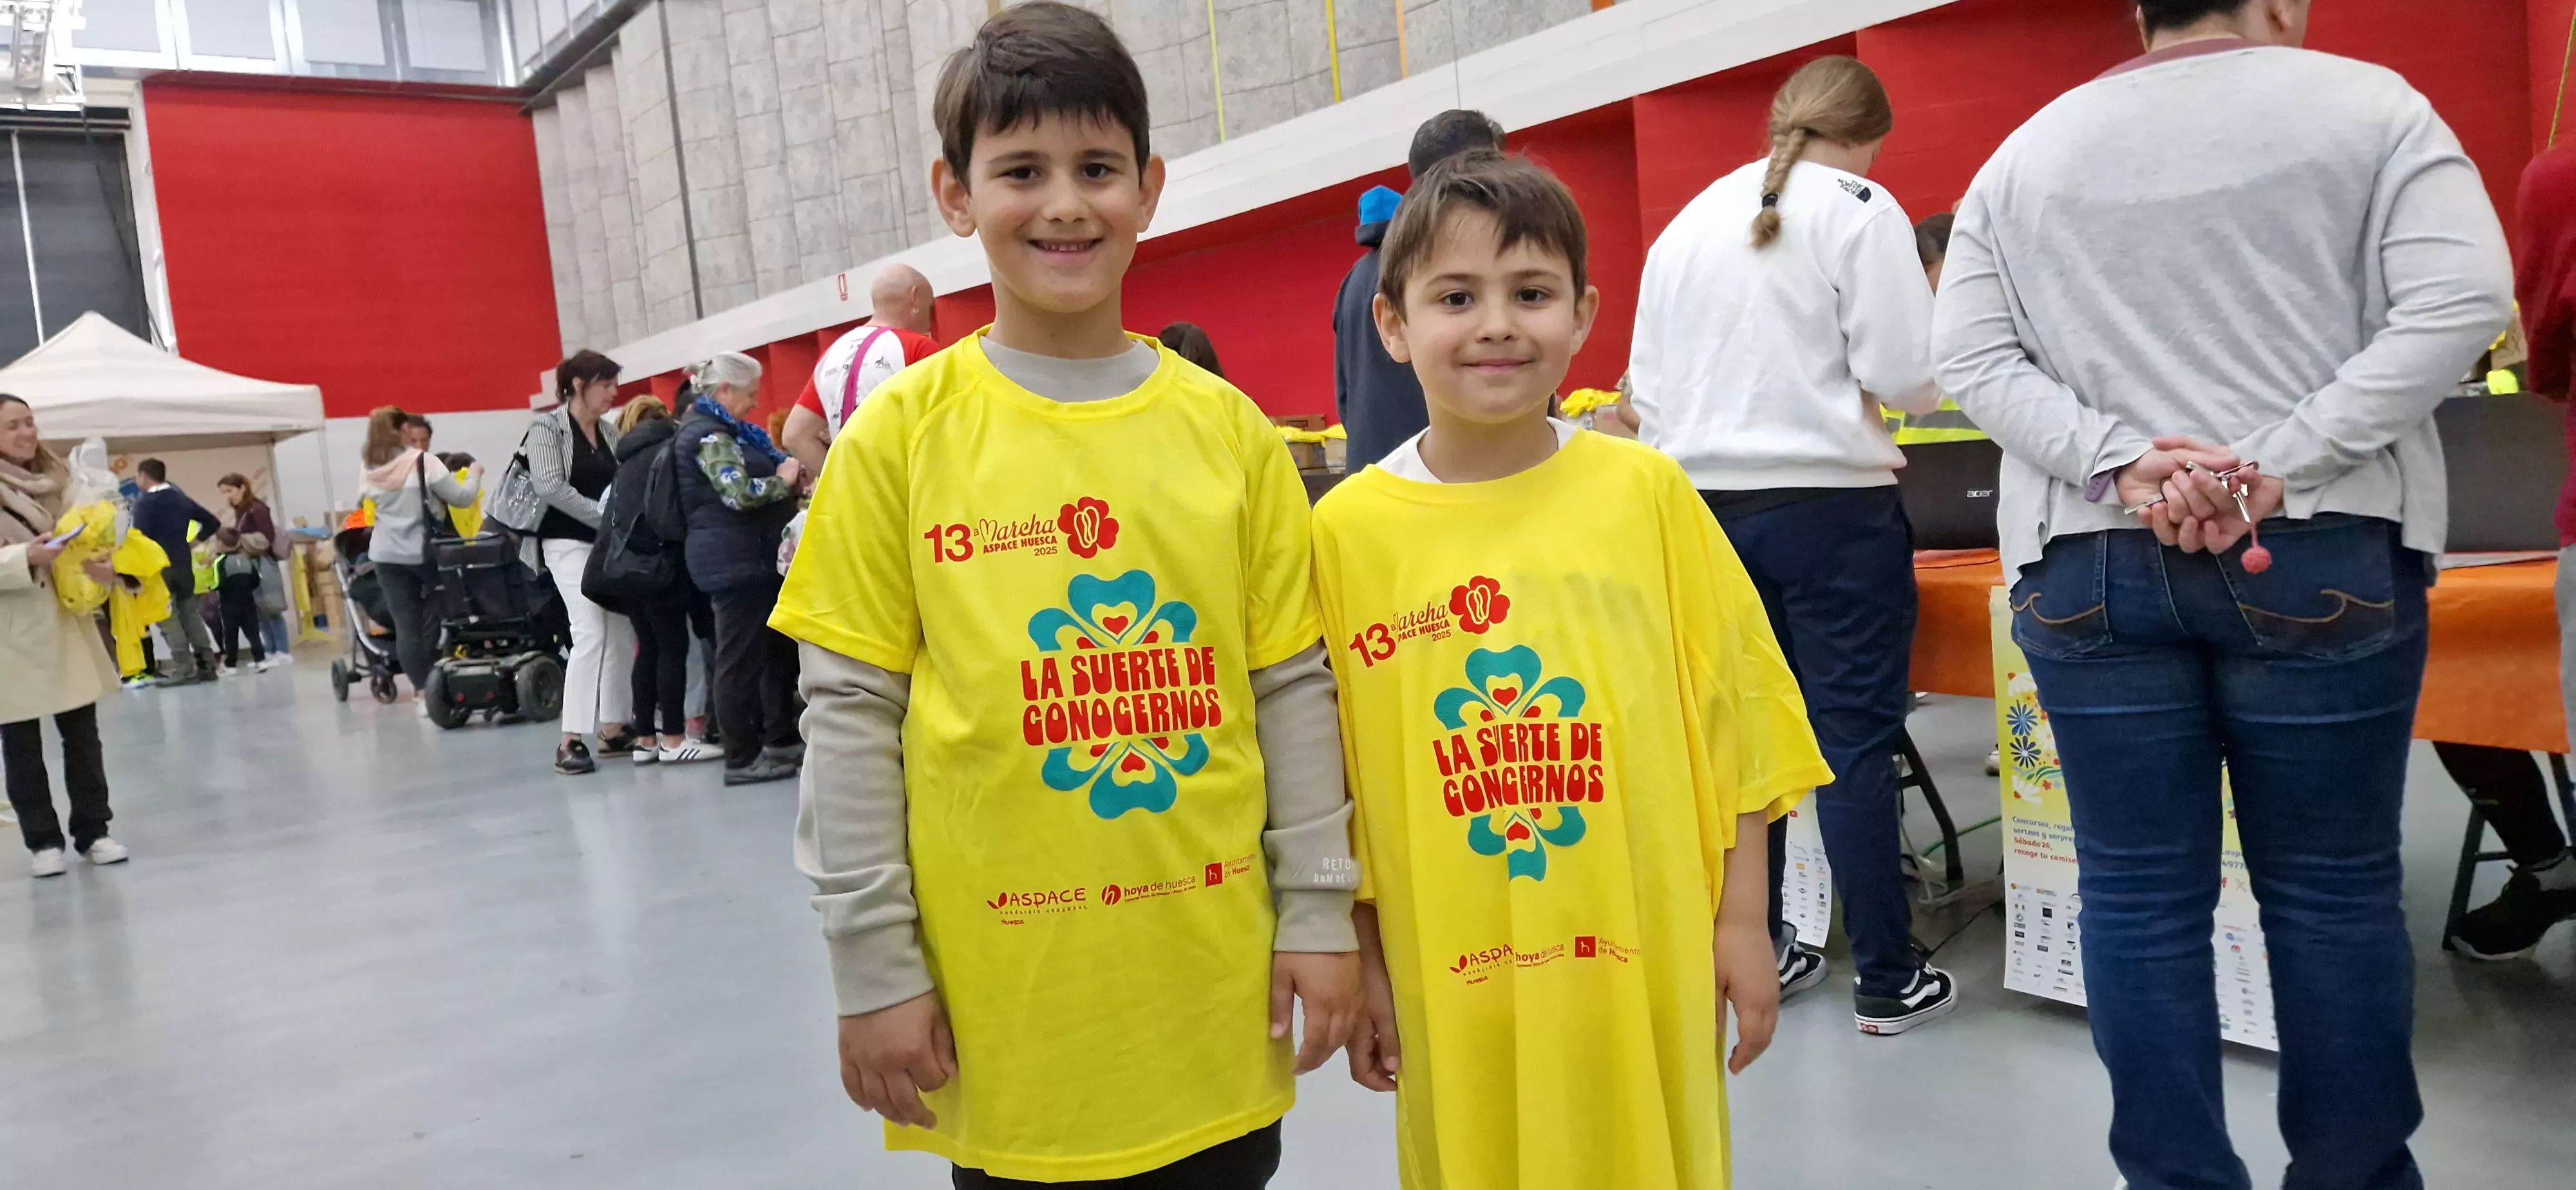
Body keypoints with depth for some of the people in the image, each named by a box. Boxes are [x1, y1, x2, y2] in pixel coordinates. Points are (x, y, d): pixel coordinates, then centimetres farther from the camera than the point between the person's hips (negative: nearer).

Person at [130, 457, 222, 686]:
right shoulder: (182, 499, 12)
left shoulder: (144, 502, -9)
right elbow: (213, 522, 16)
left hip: (159, 566, -6)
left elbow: (140, 537, -17)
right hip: (184, 564, 6)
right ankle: (206, 664, 8)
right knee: (191, 614, 11)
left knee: (168, 618, -4)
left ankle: (184, 670, -9)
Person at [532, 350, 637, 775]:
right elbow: (550, 487, -15)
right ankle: (570, 741, -13)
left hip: (610, 543, 7)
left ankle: (613, 730, 13)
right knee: (591, 632, -16)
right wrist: (605, 518, -19)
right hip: (569, 541, -6)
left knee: (622, 633, 4)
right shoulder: (547, 427, -5)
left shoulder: (609, 431, 12)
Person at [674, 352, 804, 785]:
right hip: (735, 560, -11)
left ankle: (782, 739, 24)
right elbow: (740, 494, -26)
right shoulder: (708, 435, -14)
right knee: (741, 660, -6)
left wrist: (785, 471, 8)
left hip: (750, 557, 11)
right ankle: (741, 760, -2)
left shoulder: (721, 430, 19)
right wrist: (784, 480, -10)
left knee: (777, 650, 16)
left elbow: (750, 480, 26)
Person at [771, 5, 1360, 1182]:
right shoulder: (902, 435, -5)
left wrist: (1318, 911, 3)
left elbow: (1291, 687, 4)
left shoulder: (1228, 428, 1)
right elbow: (850, 713, -3)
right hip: (1001, 995, -1)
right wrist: (873, 966, -4)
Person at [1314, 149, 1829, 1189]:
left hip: (1645, 963, 1)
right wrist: (1364, 964, 2)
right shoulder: (1348, 530, -5)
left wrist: (1743, 922, 2)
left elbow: (1731, 715, 1)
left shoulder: (1645, 491, -4)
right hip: (1452, 981, 0)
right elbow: (1330, 775, 0)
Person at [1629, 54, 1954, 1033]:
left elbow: (1650, 386, 13)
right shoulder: (1861, 211, -4)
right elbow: (1906, 377, -8)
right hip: (1828, 505, -5)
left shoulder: (1686, 224, 12)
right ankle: (1887, 982, 7)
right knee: (1855, 742, 0)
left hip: (1706, 505, 5)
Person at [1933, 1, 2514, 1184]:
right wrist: (2276, 464, -13)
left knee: (2138, 895, 6)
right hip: (2319, 560, -1)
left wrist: (2118, 465, -9)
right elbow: (2460, 305, -8)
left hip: (2087, 568, 2)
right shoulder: (2369, 106, 4)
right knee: (2334, 889, 10)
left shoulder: (2024, 152, 11)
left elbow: (1970, 356, 0)